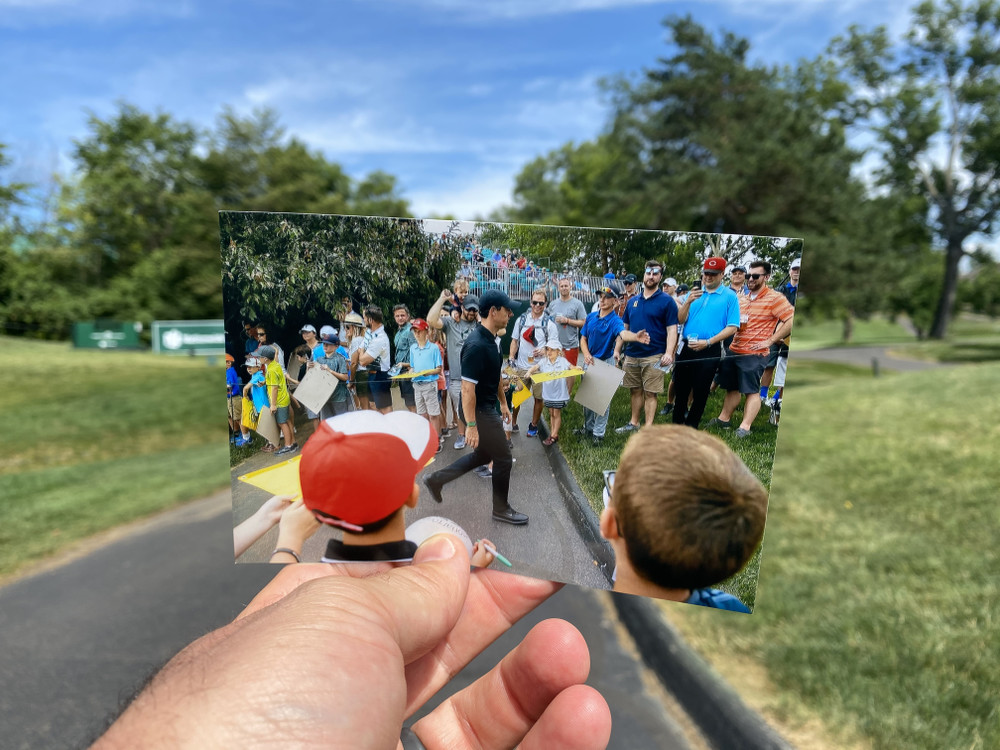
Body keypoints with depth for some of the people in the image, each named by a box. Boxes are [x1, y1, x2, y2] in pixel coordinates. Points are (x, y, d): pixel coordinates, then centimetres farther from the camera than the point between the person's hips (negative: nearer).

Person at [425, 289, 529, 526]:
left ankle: (436, 479, 32)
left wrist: (503, 403, 22)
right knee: (503, 460, 4)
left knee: (483, 455, 21)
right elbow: (467, 388, -27)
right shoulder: (476, 345, -26)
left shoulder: (491, 340, 6)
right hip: (479, 412, -10)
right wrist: (471, 425, -26)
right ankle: (501, 509, 25)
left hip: (488, 408, 10)